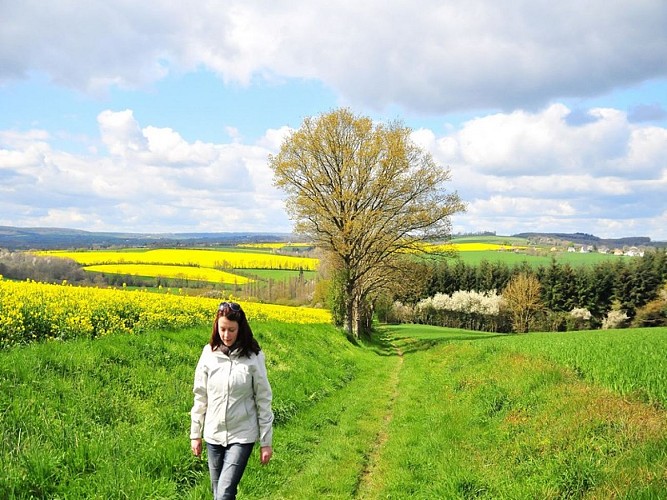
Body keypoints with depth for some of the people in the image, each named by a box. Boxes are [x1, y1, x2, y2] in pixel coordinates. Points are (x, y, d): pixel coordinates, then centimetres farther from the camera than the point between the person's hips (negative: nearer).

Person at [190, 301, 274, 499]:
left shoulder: (253, 357, -10)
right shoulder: (209, 353, -2)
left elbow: (263, 401, -5)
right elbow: (200, 397, 6)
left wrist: (266, 441, -3)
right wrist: (195, 434, 8)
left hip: (242, 436, -4)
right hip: (213, 435, 4)